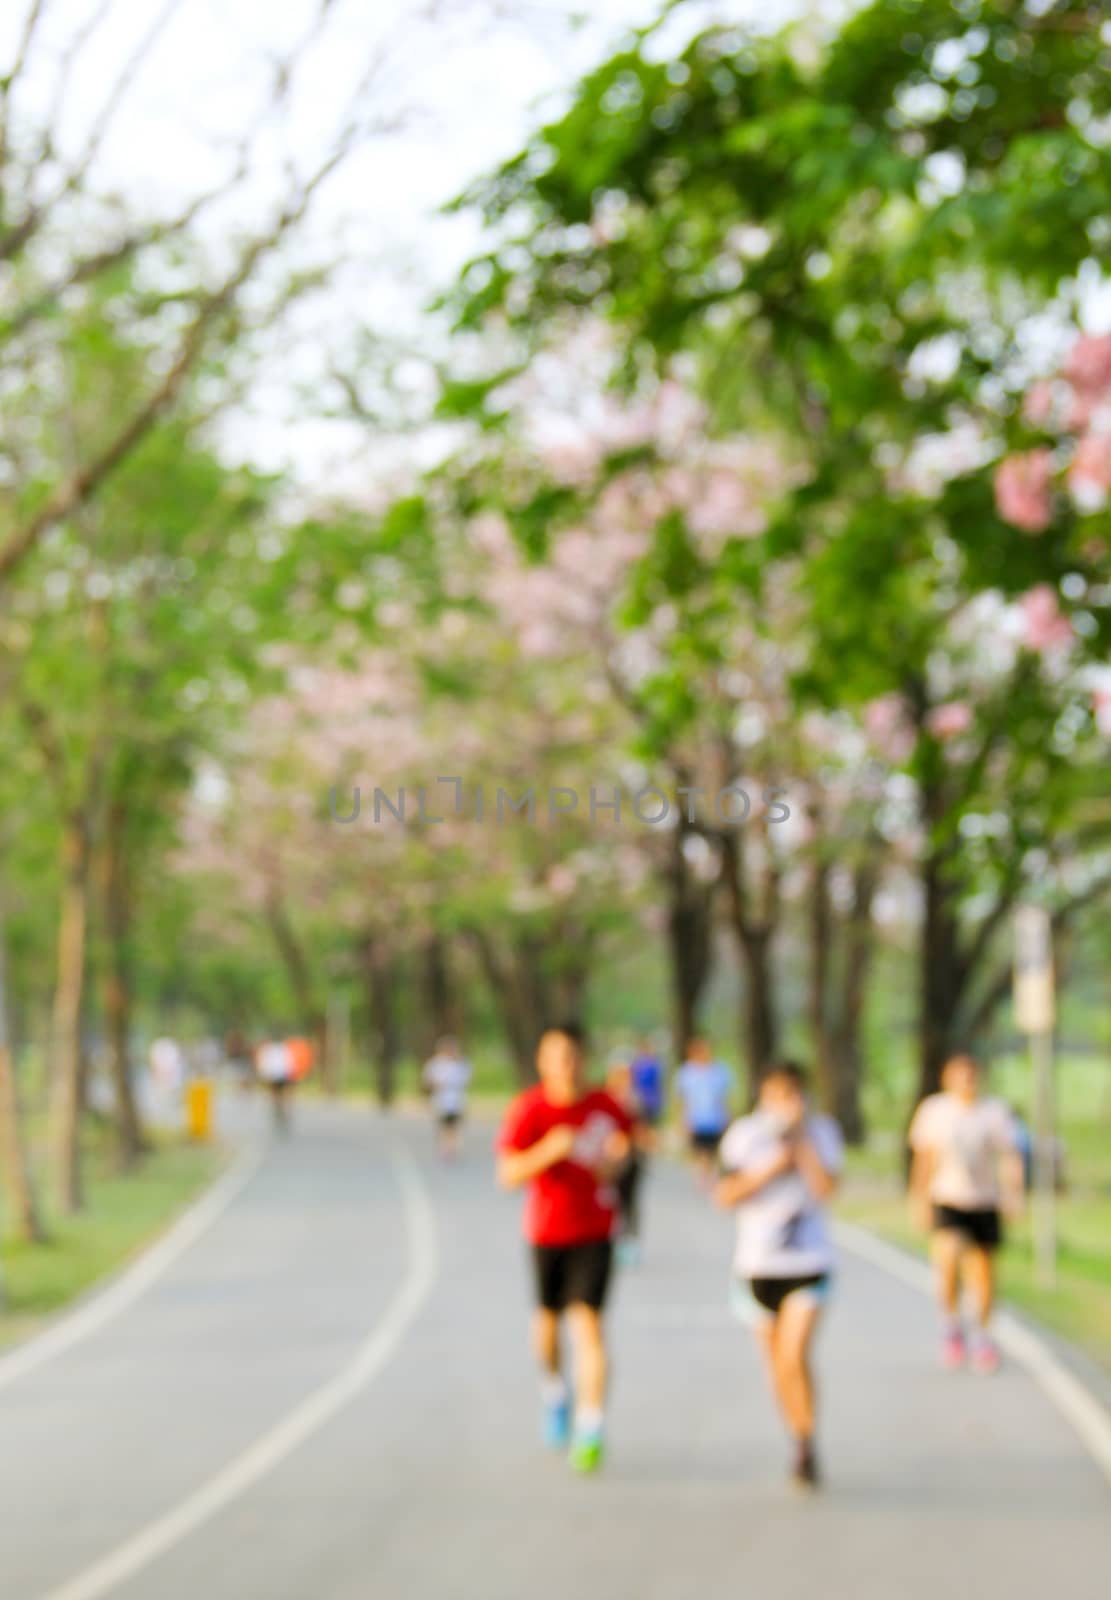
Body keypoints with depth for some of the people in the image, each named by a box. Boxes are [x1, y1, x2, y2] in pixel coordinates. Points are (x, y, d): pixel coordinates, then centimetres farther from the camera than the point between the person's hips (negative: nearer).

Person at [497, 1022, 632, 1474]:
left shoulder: (604, 1104, -9)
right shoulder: (528, 1109, -14)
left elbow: (624, 1134, 11)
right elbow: (508, 1174, -20)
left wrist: (613, 1162, -12)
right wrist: (549, 1151, -36)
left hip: (594, 1232, -1)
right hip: (546, 1231, 1)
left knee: (588, 1323, -13)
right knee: (548, 1320, 16)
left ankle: (591, 1430, -12)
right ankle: (554, 1393, 47)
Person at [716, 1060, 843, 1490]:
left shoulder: (823, 1131, -2)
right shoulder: (744, 1134, -3)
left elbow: (827, 1189, -15)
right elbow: (725, 1196, -8)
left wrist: (801, 1142, -18)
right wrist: (770, 1169, -19)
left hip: (810, 1264, -2)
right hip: (758, 1264, 2)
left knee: (795, 1356, -18)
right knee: (776, 1362, 11)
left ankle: (807, 1446, -4)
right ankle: (801, 1444, 31)